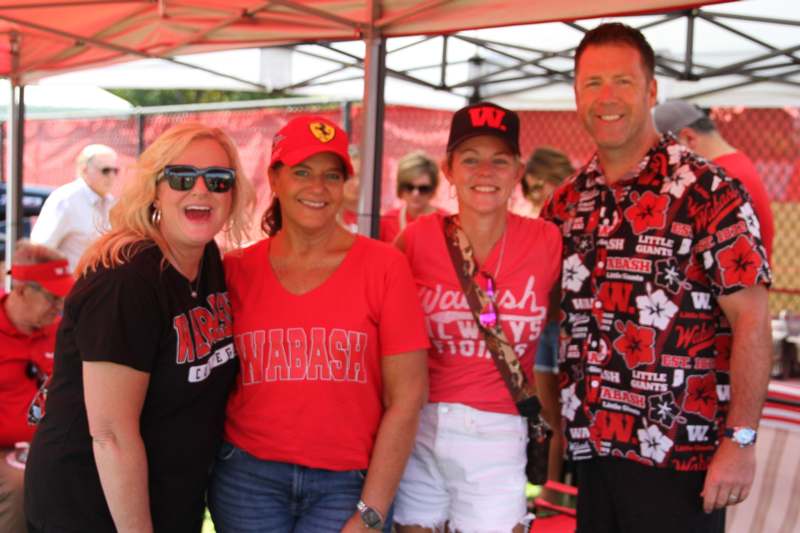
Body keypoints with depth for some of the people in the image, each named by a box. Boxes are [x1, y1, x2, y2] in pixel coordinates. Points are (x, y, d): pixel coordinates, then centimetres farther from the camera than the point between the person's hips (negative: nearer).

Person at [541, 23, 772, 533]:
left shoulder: (707, 191, -9)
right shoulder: (567, 202, 7)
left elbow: (752, 321, -12)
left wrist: (741, 440, -16)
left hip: (679, 455, -5)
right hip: (591, 447, 5)